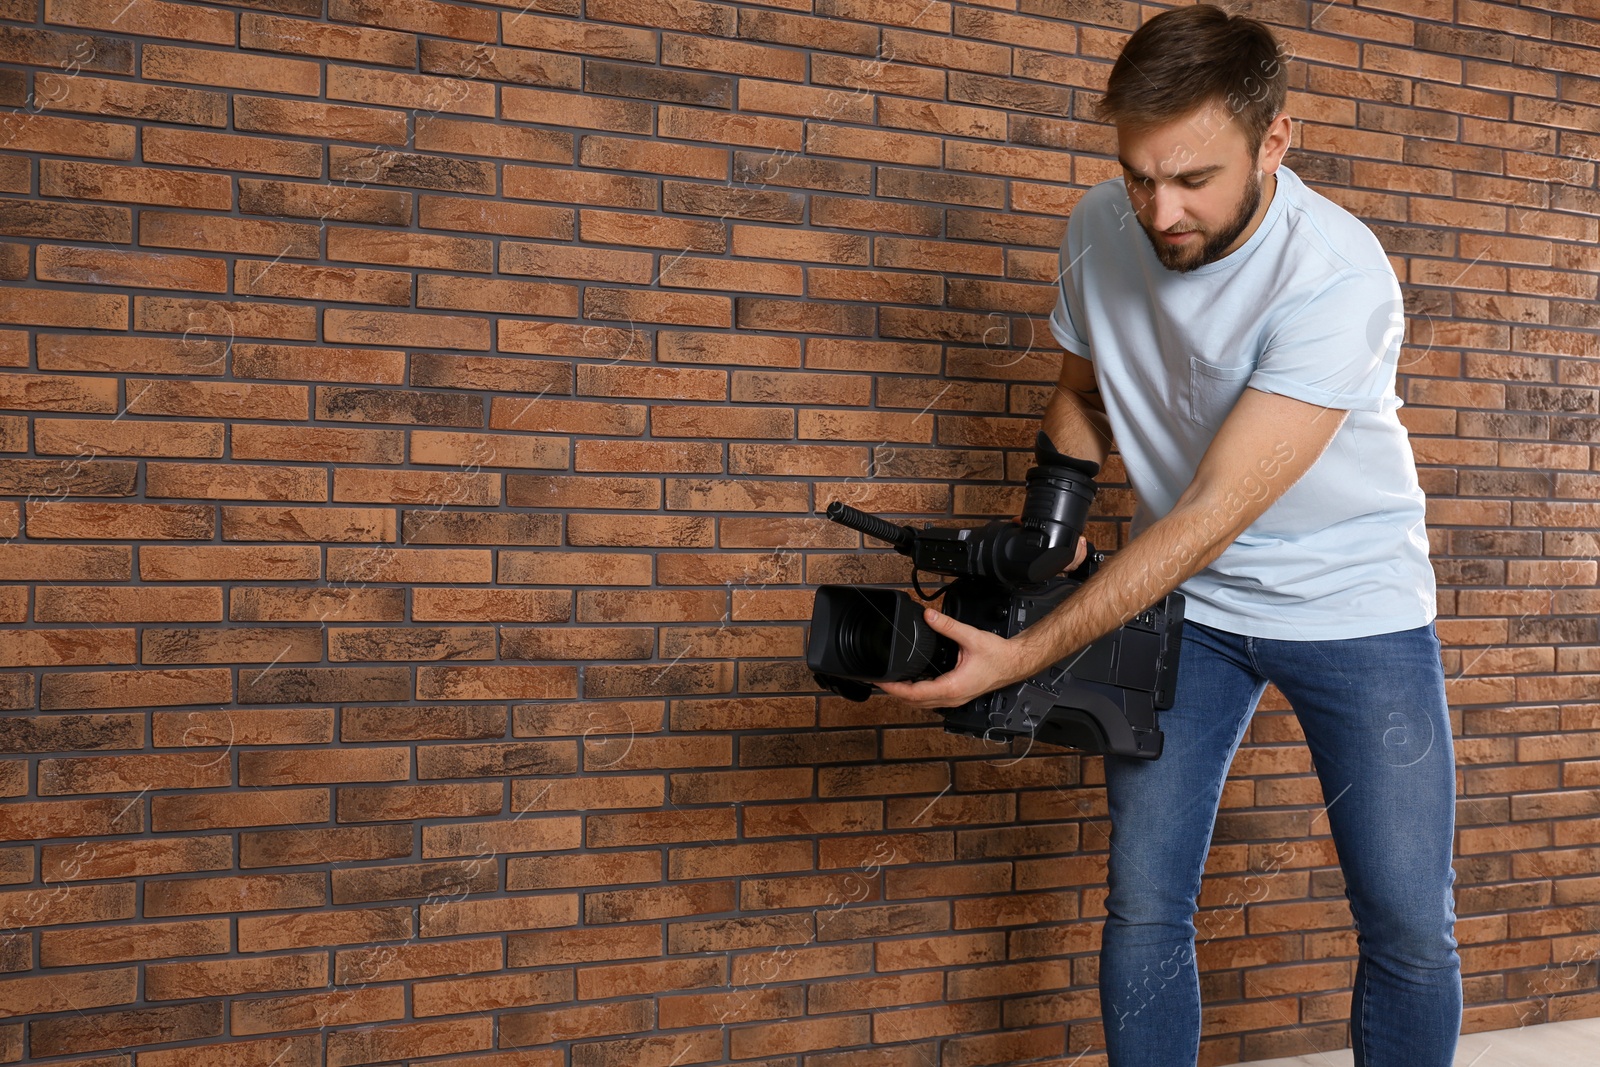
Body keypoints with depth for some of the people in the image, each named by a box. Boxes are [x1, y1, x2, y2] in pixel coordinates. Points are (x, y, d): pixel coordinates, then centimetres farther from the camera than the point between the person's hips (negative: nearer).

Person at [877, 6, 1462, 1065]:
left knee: (1410, 925, -1)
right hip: (1184, 596, 4)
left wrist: (1025, 654, -36)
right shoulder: (1102, 228, -9)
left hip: (1354, 599, -3)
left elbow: (1213, 514, -31)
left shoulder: (1339, 276, -27)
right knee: (1144, 906, 0)